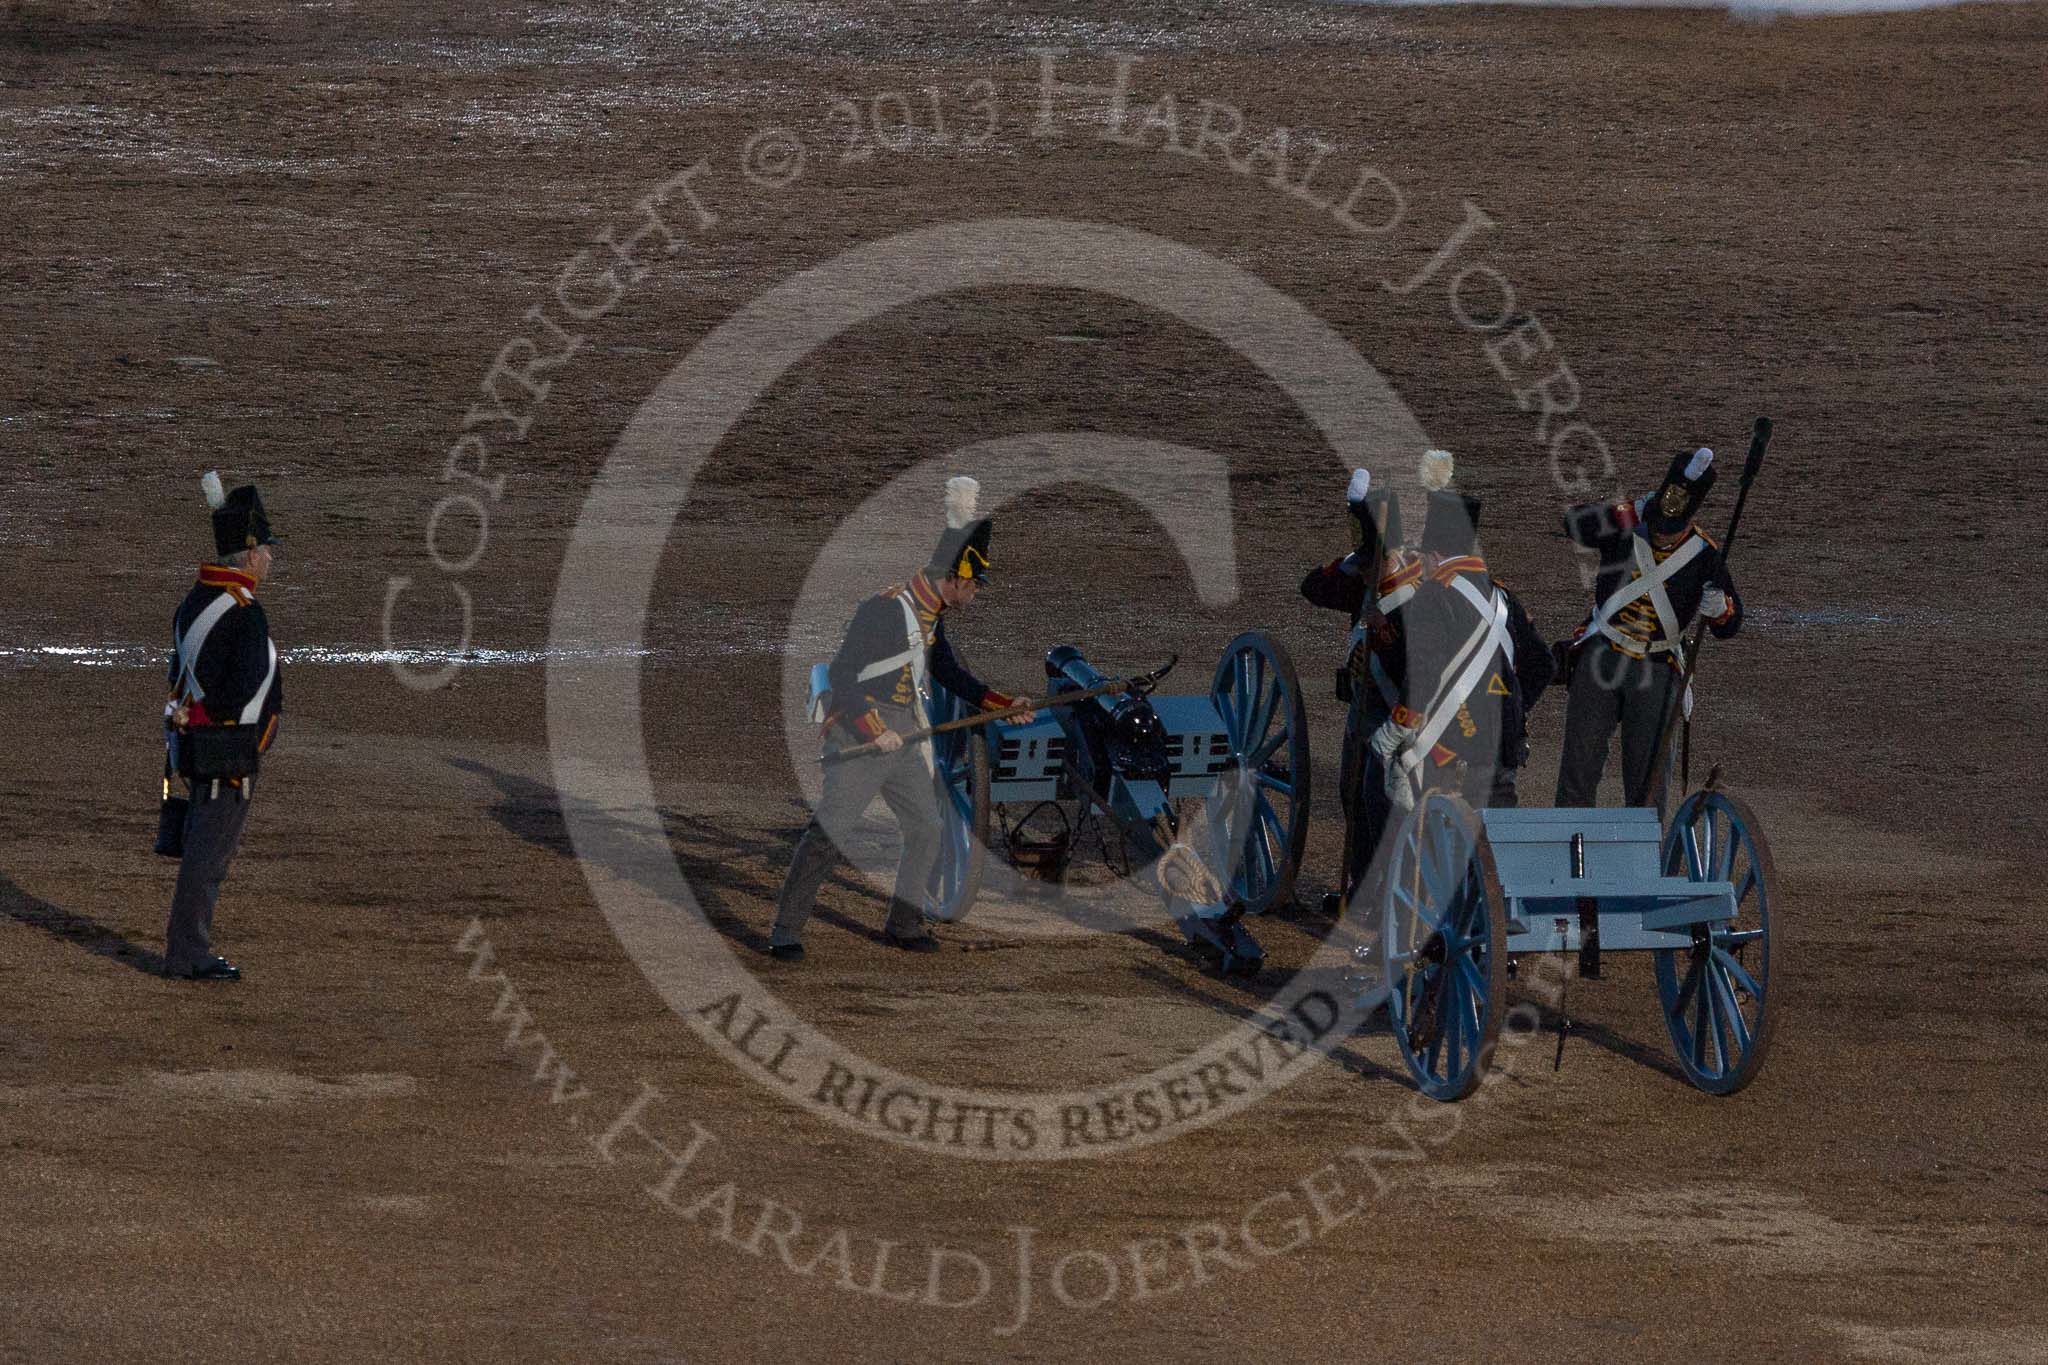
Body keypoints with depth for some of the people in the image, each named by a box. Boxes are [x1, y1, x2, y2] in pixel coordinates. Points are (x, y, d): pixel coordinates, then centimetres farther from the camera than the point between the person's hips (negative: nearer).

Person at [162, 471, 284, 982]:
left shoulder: (193, 604, 9)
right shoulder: (244, 615, -20)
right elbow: (243, 689, -22)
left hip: (194, 747, 9)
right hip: (230, 757, -9)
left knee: (206, 850, 17)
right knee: (210, 852, -3)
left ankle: (189, 949, 22)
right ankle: (188, 954, 1)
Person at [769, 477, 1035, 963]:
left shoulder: (931, 617, 11)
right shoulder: (886, 609, -17)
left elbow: (950, 674, 22)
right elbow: (842, 674, -20)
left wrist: (1003, 703, 12)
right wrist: (873, 729, -26)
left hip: (904, 737, 9)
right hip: (859, 732, -9)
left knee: (925, 829, 11)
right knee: (831, 830, -15)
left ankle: (904, 923, 24)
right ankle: (786, 931, -14)